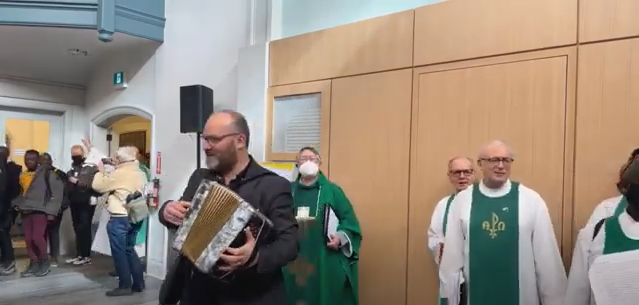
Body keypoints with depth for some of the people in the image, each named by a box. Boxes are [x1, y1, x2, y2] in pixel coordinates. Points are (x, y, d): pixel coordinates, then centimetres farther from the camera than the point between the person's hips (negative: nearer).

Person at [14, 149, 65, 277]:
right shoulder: (22, 175, 13)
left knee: (37, 237, -12)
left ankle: (45, 262, 7)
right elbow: (21, 193, 23)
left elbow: (57, 191, -8)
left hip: (40, 210, -6)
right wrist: (17, 204, 4)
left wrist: (51, 211, -12)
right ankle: (34, 264, 17)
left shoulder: (46, 173, -5)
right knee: (28, 239, 5)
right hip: (25, 212, 6)